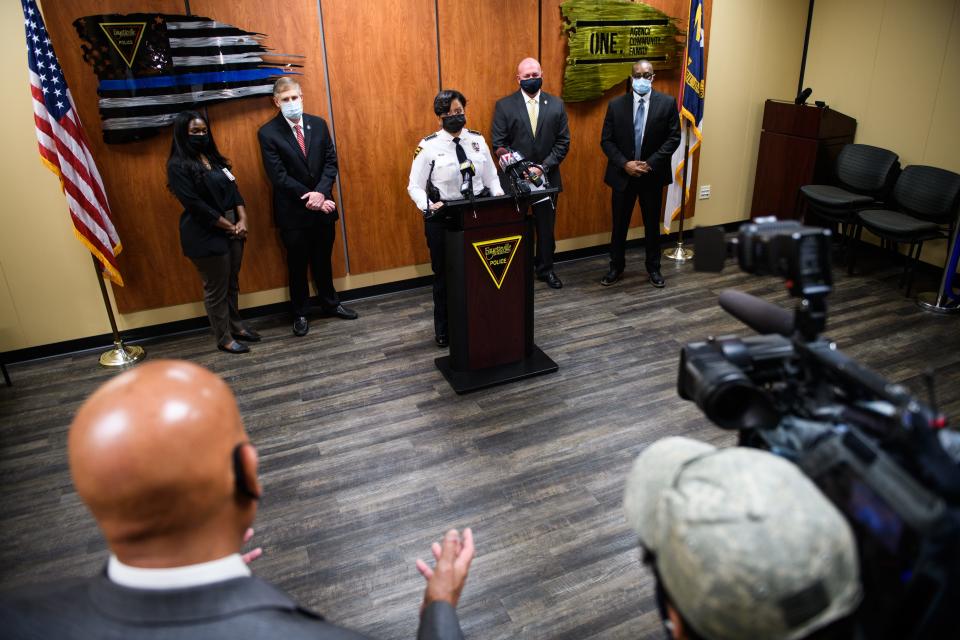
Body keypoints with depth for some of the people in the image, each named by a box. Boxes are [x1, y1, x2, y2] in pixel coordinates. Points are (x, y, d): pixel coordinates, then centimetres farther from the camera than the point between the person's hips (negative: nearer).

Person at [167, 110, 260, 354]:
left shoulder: (213, 157, 11)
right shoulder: (178, 166, -11)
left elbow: (233, 188, 8)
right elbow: (195, 205, -17)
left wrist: (242, 220, -7)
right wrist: (230, 227, -14)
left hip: (233, 229, 7)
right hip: (206, 234, -7)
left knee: (232, 282, 17)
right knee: (216, 288, 3)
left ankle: (236, 326, 33)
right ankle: (224, 339, 16)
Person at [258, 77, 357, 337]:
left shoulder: (318, 124, 2)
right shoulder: (268, 133, -10)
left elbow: (331, 161, -1)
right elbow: (279, 177, -15)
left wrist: (321, 193, -16)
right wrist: (310, 199, -17)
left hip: (323, 206, 3)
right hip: (293, 211, -3)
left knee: (323, 259, 17)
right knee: (297, 264, 11)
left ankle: (330, 304, 35)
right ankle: (300, 314, 26)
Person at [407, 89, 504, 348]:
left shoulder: (477, 140, 3)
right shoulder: (428, 146, -8)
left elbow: (491, 177, 8)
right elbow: (415, 186, -7)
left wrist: (500, 197, -11)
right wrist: (428, 207, -25)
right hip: (442, 218, -3)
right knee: (445, 275, 10)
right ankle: (443, 330, 27)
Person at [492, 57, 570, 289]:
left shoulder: (556, 105, 4)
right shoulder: (504, 105, -2)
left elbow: (563, 142, 1)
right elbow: (499, 144, -5)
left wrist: (543, 167, -11)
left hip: (547, 177, 2)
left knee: (546, 226, 11)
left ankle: (545, 269, 27)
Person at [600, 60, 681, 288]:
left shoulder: (667, 103, -3)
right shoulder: (616, 104, -2)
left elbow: (674, 138, -5)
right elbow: (606, 141, -2)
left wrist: (651, 163, -16)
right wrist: (624, 164, -15)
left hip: (653, 175, 0)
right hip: (622, 174, 0)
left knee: (652, 224, 12)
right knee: (619, 224, 10)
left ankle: (653, 268, 27)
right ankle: (616, 268, 25)